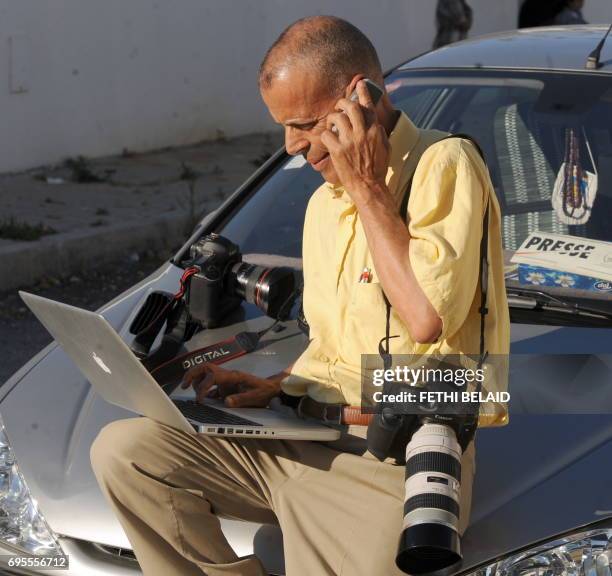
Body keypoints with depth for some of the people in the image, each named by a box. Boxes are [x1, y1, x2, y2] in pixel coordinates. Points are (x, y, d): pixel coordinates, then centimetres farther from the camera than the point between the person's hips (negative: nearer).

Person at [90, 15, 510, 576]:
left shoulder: (445, 164, -7)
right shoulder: (325, 204, 20)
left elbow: (426, 318, -22)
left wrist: (367, 188, -14)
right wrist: (275, 387, 7)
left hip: (397, 463, -8)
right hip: (309, 438, 8)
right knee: (123, 449, -7)